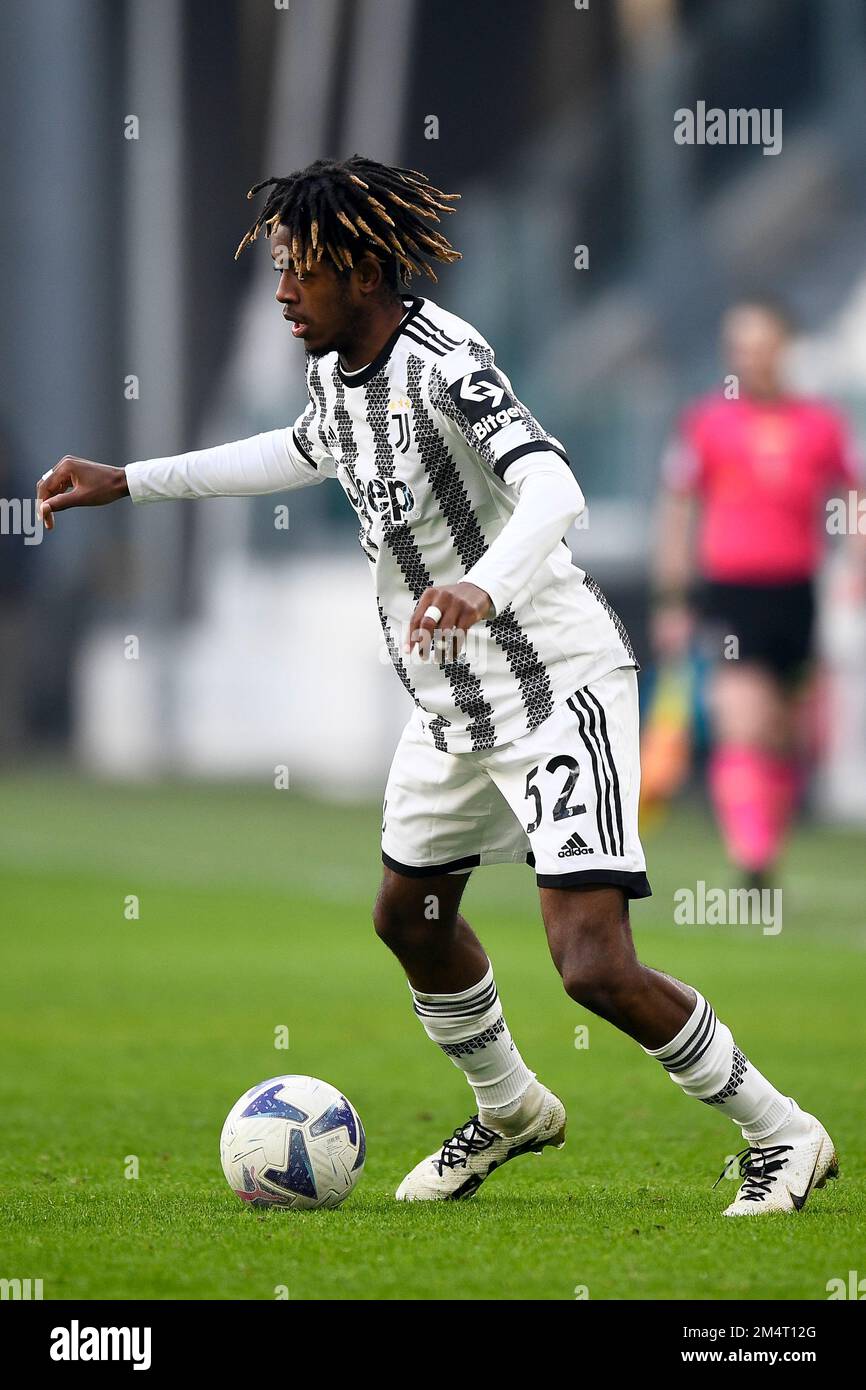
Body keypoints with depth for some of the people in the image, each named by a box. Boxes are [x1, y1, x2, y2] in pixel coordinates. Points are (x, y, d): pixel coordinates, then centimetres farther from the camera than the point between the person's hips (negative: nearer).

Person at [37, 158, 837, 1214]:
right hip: (451, 708, 10)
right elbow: (303, 453, 28)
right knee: (410, 917, 25)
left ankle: (782, 1136, 1)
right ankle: (508, 1109, 49)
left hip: (558, 686, -10)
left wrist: (484, 589, -59)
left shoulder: (441, 363, -24)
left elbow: (551, 488, -40)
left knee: (594, 968, -17)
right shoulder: (335, 369, 4)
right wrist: (129, 482, 29)